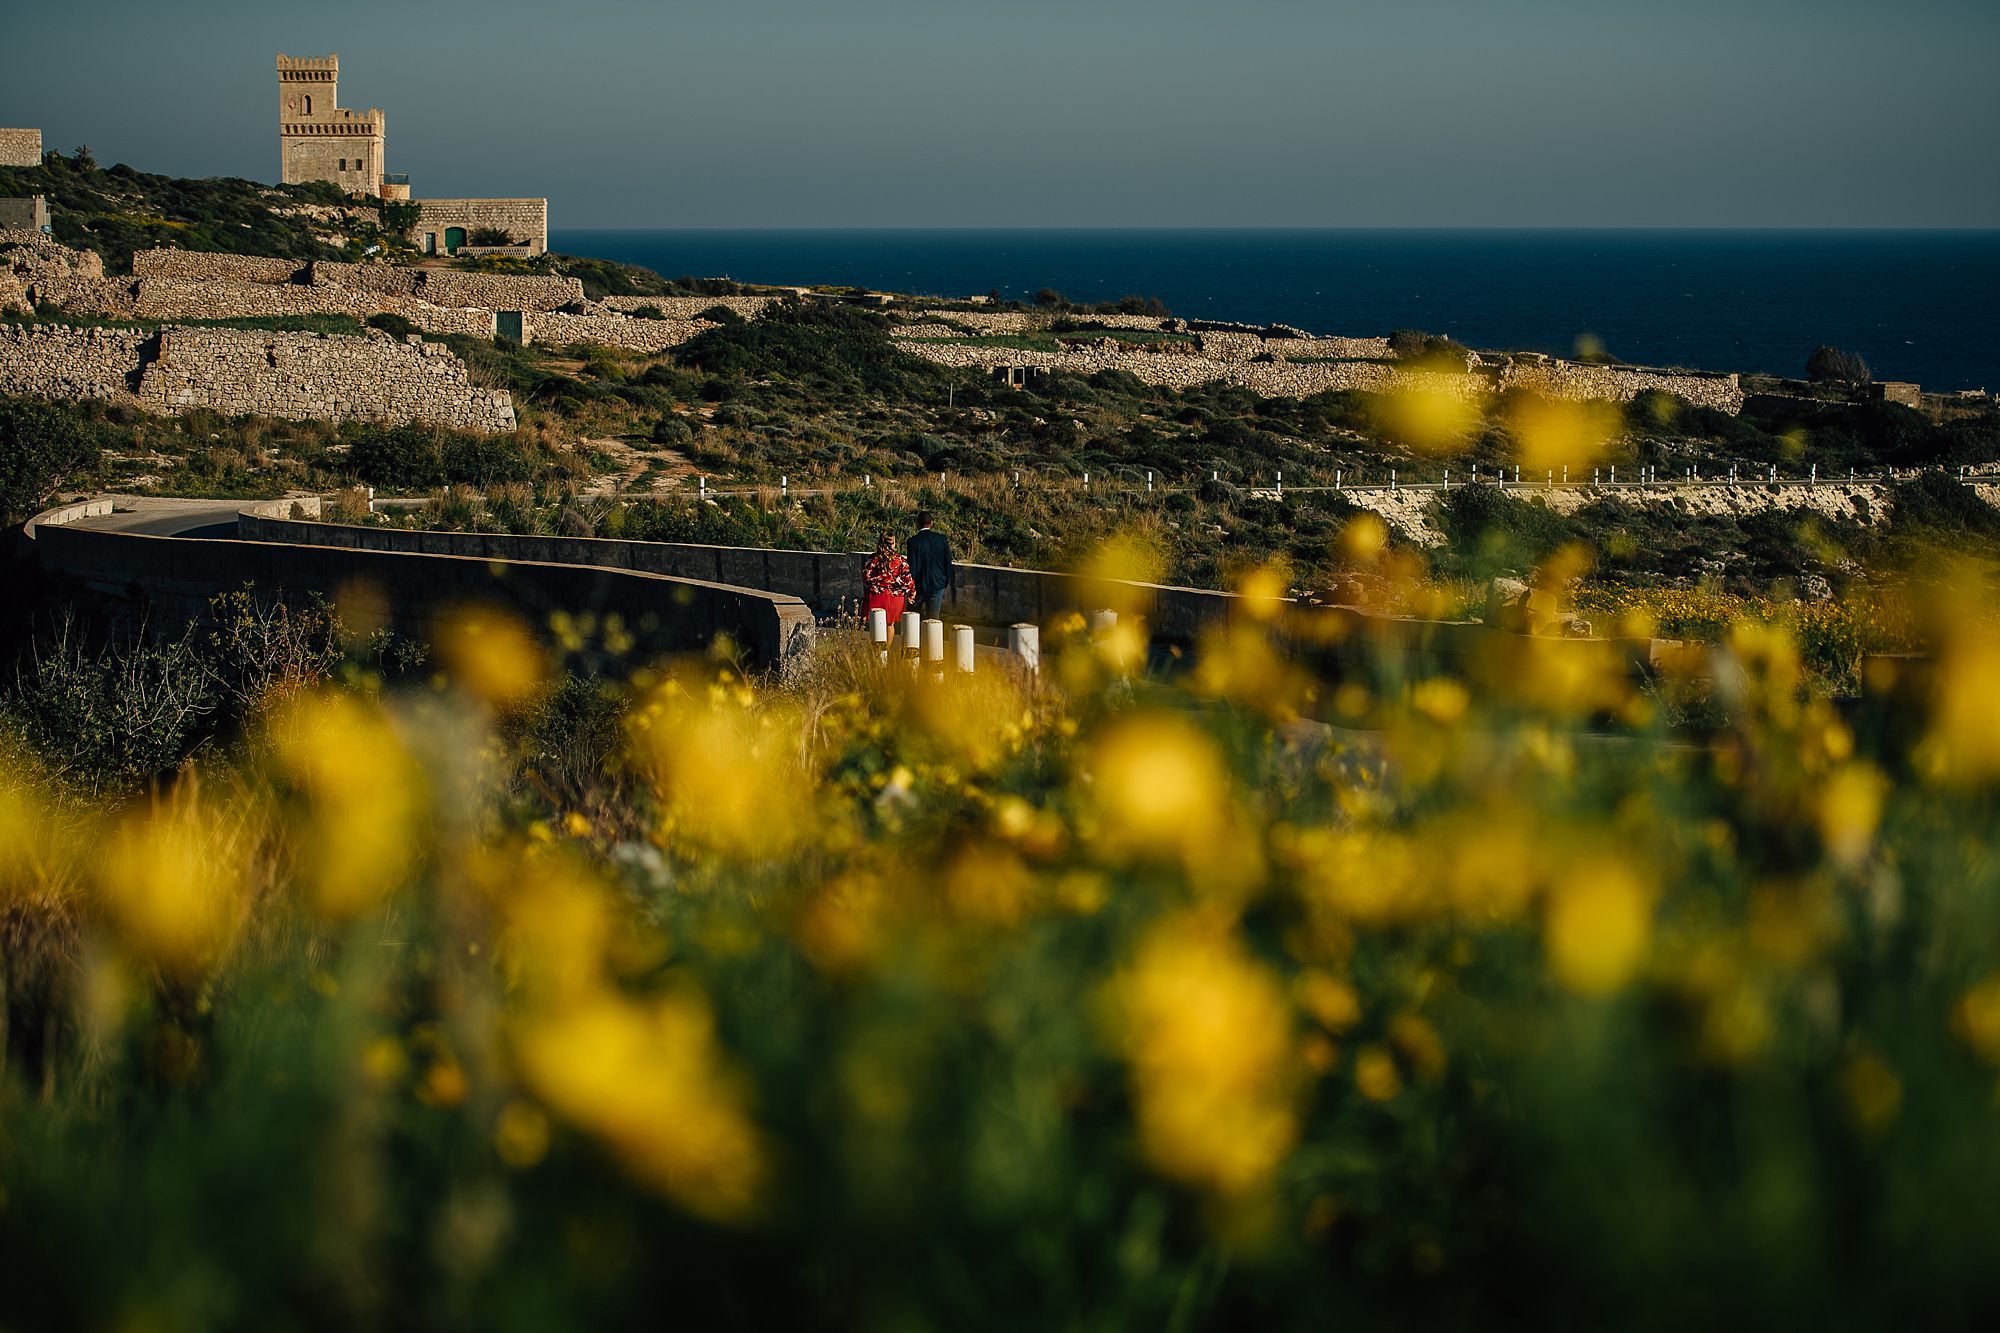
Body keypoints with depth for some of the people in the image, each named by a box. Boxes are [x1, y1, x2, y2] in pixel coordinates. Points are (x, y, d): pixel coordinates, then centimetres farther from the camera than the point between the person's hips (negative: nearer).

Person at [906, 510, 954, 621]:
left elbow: (912, 566, -12)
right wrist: (947, 582, 12)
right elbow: (948, 562, 1)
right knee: (934, 617, 4)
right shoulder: (941, 539, -4)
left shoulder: (913, 541, -14)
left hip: (919, 586, -2)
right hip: (937, 584, 2)